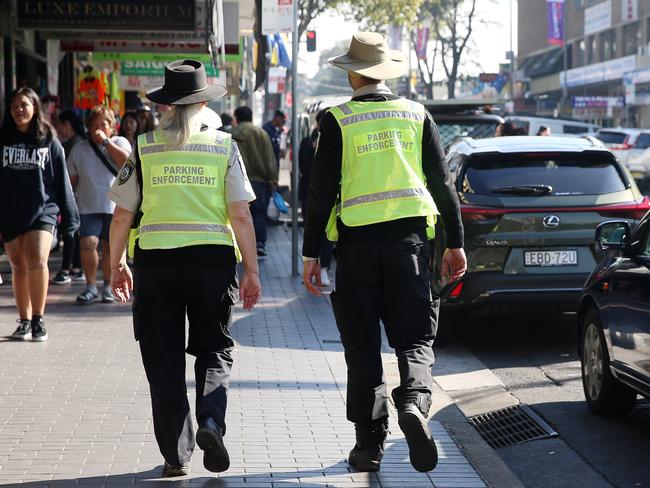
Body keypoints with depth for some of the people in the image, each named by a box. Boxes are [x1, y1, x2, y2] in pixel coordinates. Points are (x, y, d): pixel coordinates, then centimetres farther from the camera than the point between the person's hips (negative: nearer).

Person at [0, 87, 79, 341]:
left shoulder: (49, 142, 3)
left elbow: (62, 181, 5)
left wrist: (69, 216, 4)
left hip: (42, 211, -2)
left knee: (37, 262, -18)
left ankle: (38, 320, -8)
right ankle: (24, 321, 19)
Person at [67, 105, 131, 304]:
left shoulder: (119, 143, 6)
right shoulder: (79, 149, 11)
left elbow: (126, 161, -15)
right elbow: (71, 179, 14)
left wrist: (106, 141, -13)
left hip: (114, 206, -1)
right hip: (88, 207, 1)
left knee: (110, 248, 4)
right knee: (88, 243, -14)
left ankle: (108, 286, 20)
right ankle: (90, 286, -2)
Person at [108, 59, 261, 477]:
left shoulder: (145, 148, 1)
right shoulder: (223, 146, 0)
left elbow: (123, 214, 2)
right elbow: (241, 215, -4)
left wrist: (117, 265, 14)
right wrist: (252, 271, 2)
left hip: (156, 259, 0)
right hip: (212, 258, 0)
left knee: (165, 360, 9)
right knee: (214, 348, 15)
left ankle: (176, 454, 11)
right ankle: (211, 420, -11)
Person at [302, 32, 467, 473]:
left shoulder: (338, 122, -3)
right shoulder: (416, 115, 5)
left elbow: (322, 191, -5)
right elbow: (443, 182, 6)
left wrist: (311, 253, -1)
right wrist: (455, 243, 12)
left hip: (357, 244, -1)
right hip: (409, 238, 1)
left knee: (363, 346, 7)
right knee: (414, 337, 7)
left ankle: (370, 443, 9)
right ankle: (413, 403, -22)